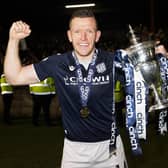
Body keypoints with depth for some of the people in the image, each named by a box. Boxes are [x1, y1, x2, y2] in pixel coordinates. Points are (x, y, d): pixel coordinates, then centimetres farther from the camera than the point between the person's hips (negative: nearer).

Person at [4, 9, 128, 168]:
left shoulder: (112, 61, -11)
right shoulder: (57, 64, -8)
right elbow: (15, 77, -5)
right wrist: (14, 40, -16)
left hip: (109, 144, 0)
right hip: (74, 147, 1)